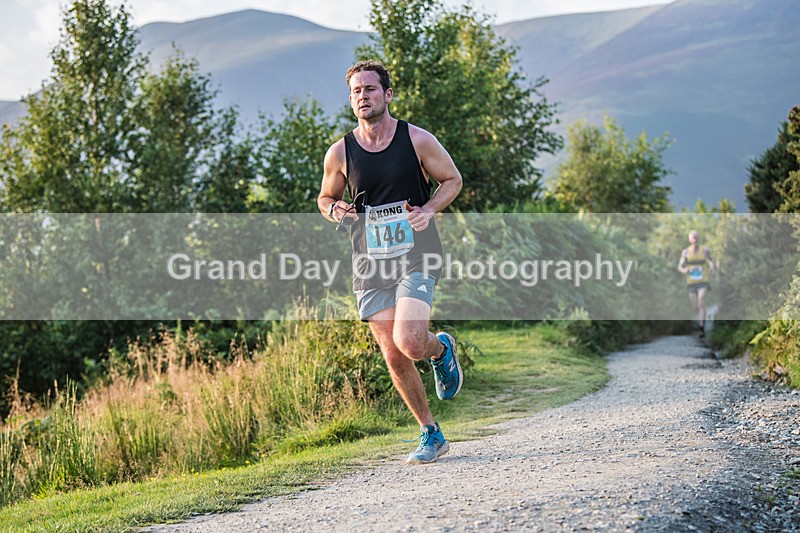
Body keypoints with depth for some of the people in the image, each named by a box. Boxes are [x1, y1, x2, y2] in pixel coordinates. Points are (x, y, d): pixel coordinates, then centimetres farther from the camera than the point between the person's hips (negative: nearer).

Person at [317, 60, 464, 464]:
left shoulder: (416, 140, -4)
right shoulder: (339, 153, 2)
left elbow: (453, 180, 7)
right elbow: (325, 197, 17)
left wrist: (428, 210, -11)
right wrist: (335, 210, -7)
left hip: (416, 257, -3)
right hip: (370, 265, 3)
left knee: (408, 343, -21)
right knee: (393, 358, 2)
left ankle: (441, 348, 17)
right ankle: (431, 435, 19)